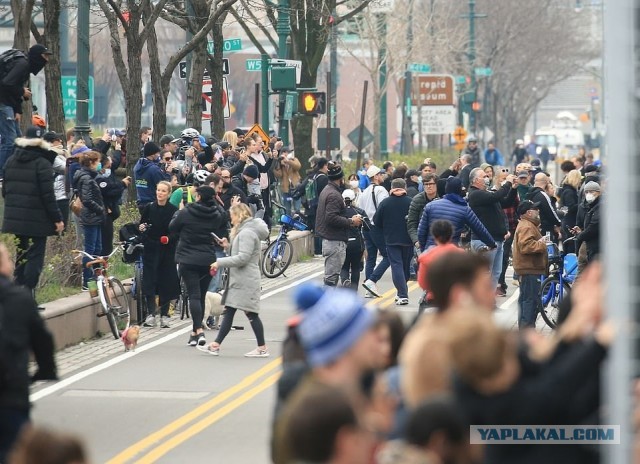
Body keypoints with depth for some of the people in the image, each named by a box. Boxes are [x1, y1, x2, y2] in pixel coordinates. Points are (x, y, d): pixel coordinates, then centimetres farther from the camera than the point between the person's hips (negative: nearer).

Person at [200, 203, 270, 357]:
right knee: (228, 312, 8)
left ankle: (262, 348, 4)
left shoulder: (247, 233, -15)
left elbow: (243, 258, -23)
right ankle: (216, 346, 8)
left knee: (251, 313, -3)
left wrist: (220, 263, -21)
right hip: (238, 281, 10)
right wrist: (228, 246, 7)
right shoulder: (243, 231, 17)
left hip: (246, 281, -10)